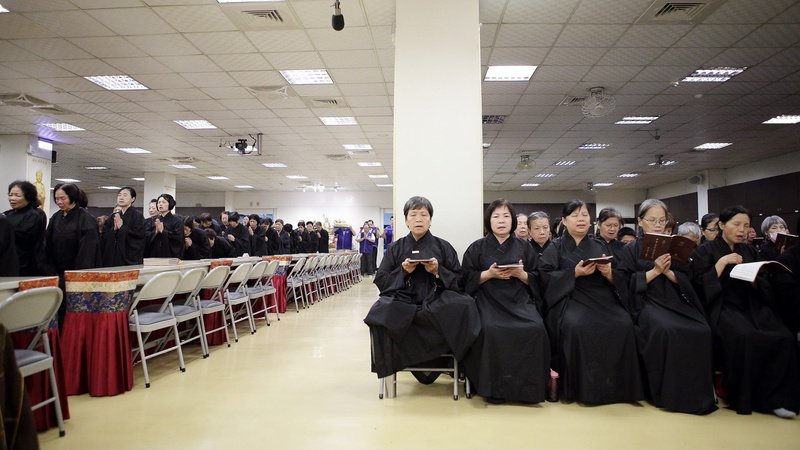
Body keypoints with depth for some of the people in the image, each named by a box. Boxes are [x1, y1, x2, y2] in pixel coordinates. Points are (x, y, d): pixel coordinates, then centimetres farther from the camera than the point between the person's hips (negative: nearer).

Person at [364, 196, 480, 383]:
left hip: (436, 302, 0)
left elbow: (458, 280, 6)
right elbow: (380, 281, 9)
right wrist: (402, 272, -8)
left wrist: (437, 271, -11)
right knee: (381, 313, -33)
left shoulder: (443, 247, 12)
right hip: (403, 302, 1)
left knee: (464, 306, -33)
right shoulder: (396, 248, 14)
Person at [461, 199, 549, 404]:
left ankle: (528, 386, -14)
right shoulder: (477, 248, 11)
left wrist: (520, 274, -8)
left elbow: (536, 280, 12)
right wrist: (489, 274, -11)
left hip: (519, 300, 2)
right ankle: (493, 387, -18)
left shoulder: (524, 246, 16)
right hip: (489, 300, -1)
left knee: (536, 329, -29)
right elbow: (467, 279, 5)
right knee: (490, 329, -33)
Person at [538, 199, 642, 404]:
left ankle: (616, 386, -13)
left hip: (603, 298, 3)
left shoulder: (600, 247, 20)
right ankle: (580, 387, -19)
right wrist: (575, 273, -14)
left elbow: (621, 280, 15)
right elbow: (546, 276, -4)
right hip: (570, 298, -3)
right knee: (576, 326, -35)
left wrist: (609, 273, -7)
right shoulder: (556, 248, 10)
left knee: (623, 325, -27)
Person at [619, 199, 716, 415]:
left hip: (676, 300, 4)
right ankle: (667, 394, -21)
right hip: (647, 302, -4)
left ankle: (696, 393, -13)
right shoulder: (631, 250, 9)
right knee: (665, 330, -35)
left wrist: (667, 271, -7)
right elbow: (628, 284, -1)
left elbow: (685, 280, 12)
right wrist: (654, 270, -10)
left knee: (701, 331, -27)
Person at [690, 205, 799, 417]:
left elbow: (765, 287, 19)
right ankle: (744, 398, -19)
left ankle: (777, 397, -16)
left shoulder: (749, 251, 21)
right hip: (721, 307, -5)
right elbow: (700, 286, -6)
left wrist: (753, 279, -3)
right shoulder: (705, 251, 5)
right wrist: (722, 262, -10)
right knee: (744, 337, -36)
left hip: (752, 307, 5)